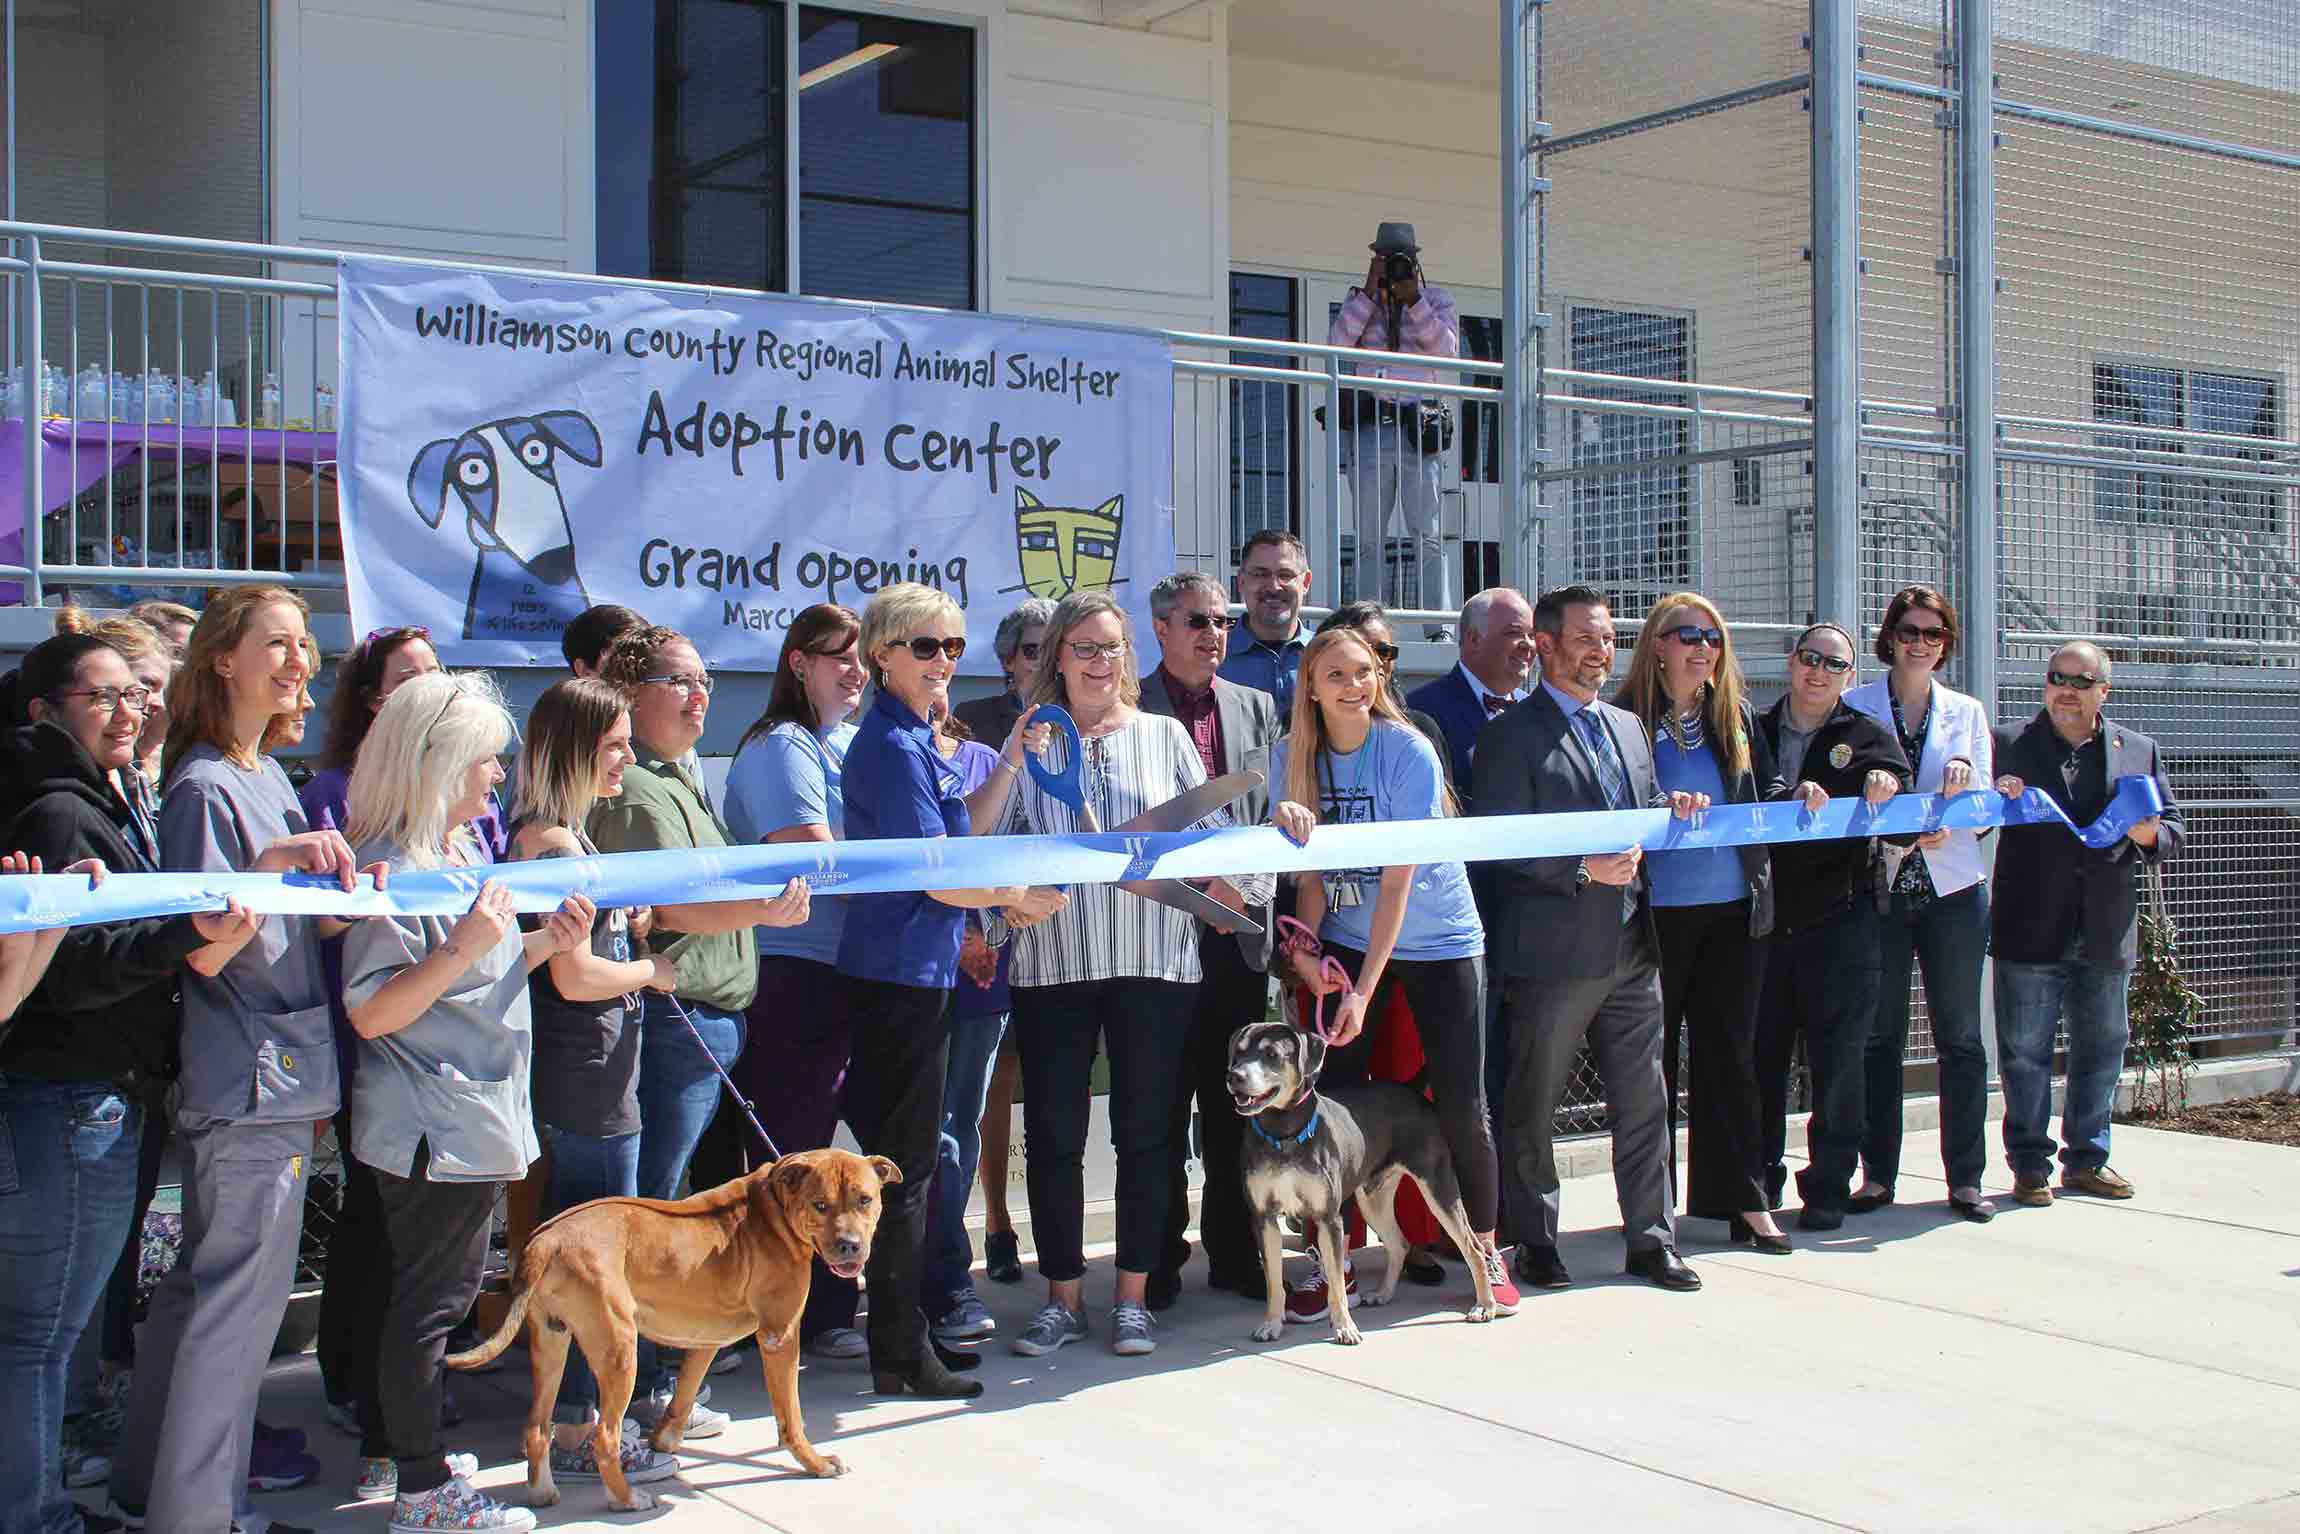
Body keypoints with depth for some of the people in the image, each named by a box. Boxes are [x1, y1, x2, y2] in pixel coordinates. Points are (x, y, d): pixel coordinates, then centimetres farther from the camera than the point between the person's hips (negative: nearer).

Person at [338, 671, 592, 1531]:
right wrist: (462, 948, -29)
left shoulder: (465, 852, 11)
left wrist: (545, 943, 5)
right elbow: (371, 1013, -21)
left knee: (451, 1292, 17)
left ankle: (421, 1454, 30)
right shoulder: (392, 869, -18)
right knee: (427, 1300, -2)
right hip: (428, 1128, -10)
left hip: (474, 1120, 10)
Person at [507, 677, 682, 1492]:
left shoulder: (567, 836, 15)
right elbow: (574, 975, -21)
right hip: (588, 1086, -10)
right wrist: (653, 971, -6)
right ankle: (578, 1437, 6)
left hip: (589, 1078, 10)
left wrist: (636, 924, 5)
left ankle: (573, 1413, 26)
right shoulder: (553, 841, -17)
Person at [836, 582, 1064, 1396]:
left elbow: (961, 828, 20)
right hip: (902, 970, -10)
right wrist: (1017, 896, -2)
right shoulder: (893, 747, -16)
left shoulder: (912, 738, 14)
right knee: (906, 1164, -3)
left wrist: (1010, 762, 10)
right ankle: (902, 1353, 5)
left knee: (900, 1153, 15)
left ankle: (895, 1338, 25)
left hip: (905, 968, 10)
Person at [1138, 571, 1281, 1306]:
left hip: (1239, 932, 4)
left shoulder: (1256, 707, 13)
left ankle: (1236, 1256, 21)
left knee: (1235, 1110, 11)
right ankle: (1159, 1264, 12)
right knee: (1161, 1112, 2)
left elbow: (1272, 809, 13)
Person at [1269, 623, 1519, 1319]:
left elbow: (1398, 878, -20)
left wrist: (1365, 989, -23)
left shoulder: (1409, 751, -18)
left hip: (1437, 942, -3)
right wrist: (1307, 948, -17)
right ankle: (1332, 1261, 9)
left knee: (1461, 1104, -2)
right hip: (1346, 943, 3)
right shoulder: (1292, 756, -5)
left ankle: (1486, 1252, 17)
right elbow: (1311, 869, 0)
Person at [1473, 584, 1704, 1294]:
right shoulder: (1511, 735, -5)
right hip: (1552, 950, -6)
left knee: (1644, 1103, 9)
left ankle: (1651, 1240, 19)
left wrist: (1670, 808, 1)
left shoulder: (1628, 726, 17)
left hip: (1632, 948, 6)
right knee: (1532, 1108, 5)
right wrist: (1584, 869, -19)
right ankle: (1535, 1242, 18)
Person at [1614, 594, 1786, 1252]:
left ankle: (1745, 1200, 12)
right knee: (1652, 1056, 5)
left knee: (1730, 1052, 7)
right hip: (1658, 914, -4)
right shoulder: (1629, 717, -4)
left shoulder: (1736, 714, 10)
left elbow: (1763, 791, 15)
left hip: (1734, 908, 4)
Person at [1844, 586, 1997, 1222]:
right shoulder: (1856, 706, 3)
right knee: (1879, 1035, 3)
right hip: (1880, 888, -2)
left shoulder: (1967, 712, 11)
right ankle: (1877, 1175, 11)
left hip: (1953, 889, 2)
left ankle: (1966, 1178, 10)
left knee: (1960, 1035, 3)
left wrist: (1965, 784, -18)